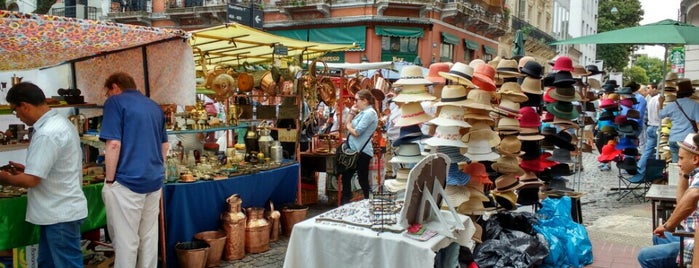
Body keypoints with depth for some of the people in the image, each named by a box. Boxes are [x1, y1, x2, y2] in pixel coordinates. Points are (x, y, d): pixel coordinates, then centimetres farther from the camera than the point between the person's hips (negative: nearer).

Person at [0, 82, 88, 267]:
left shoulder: (47, 133, -23)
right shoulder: (59, 122, 9)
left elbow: (31, 181, -20)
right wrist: (27, 169, 14)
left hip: (61, 214, -10)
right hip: (57, 211, 10)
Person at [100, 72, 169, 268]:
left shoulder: (115, 102, -5)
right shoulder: (154, 106, 16)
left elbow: (114, 144, -15)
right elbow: (165, 145, 21)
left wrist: (109, 180, -8)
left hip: (127, 181, -7)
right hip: (154, 180, 7)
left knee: (125, 240, 2)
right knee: (149, 236, 14)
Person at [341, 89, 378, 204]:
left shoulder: (369, 113, -17)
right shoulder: (362, 112, 13)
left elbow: (356, 132, -22)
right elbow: (348, 125, 14)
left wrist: (348, 126, -2)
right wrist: (351, 113, 3)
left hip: (362, 152, -10)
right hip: (354, 150, 10)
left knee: (363, 180, 0)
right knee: (346, 176, 16)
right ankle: (345, 203, 29)